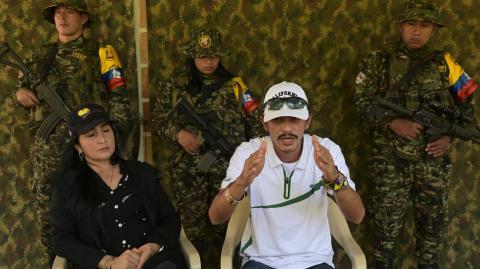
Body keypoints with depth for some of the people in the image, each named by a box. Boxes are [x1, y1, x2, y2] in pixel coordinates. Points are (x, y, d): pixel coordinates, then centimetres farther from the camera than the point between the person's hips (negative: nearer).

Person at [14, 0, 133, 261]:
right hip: (47, 146, 5)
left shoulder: (100, 52, 2)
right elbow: (22, 86, 25)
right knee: (47, 209, 9)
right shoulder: (41, 55, 16)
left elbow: (118, 97, -4)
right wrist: (21, 93, 1)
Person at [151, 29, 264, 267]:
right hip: (188, 167, 0)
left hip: (228, 166, 0)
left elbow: (254, 122, 6)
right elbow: (158, 119, 6)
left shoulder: (234, 84, 3)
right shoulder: (176, 84, 3)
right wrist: (178, 133, -12)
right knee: (192, 225, 5)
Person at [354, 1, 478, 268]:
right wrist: (393, 123, -20)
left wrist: (449, 136, -4)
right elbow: (364, 100, -6)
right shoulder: (380, 60, -1)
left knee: (433, 218, 13)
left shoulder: (445, 62, 5)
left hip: (434, 157, 2)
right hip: (392, 157, -2)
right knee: (388, 217, 4)